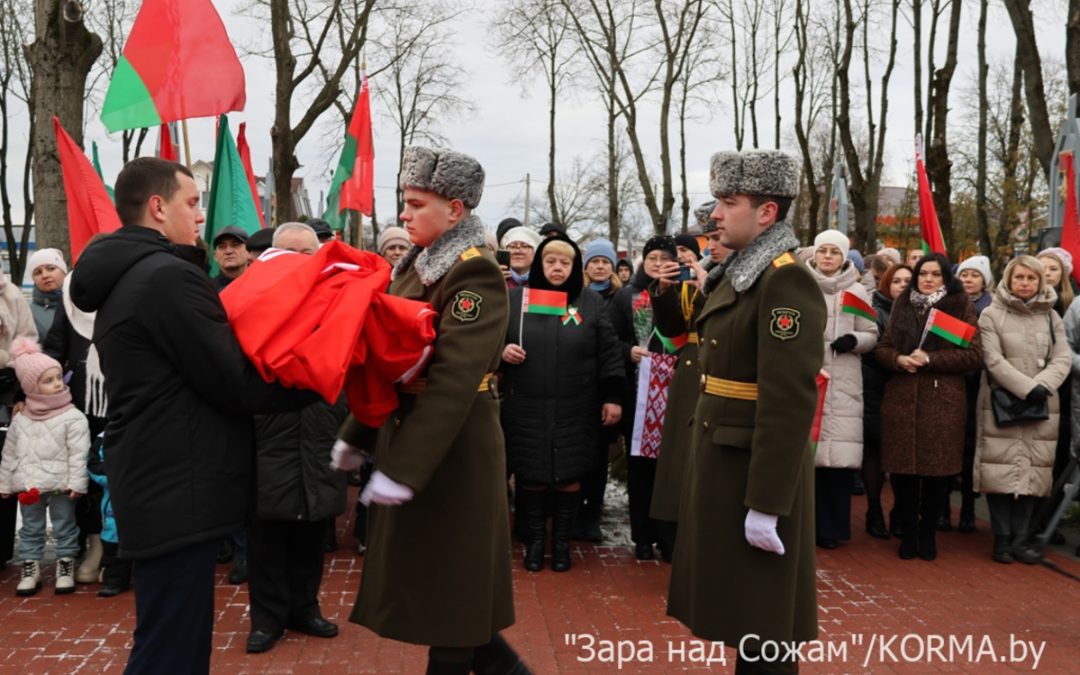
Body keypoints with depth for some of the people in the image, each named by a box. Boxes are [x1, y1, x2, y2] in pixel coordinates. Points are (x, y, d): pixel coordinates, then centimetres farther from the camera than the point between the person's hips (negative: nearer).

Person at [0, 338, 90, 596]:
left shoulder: (73, 417, -8)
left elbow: (78, 454, -11)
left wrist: (76, 483, -15)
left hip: (60, 485, -4)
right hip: (28, 486, 4)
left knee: (65, 528, 6)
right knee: (30, 530, 13)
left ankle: (65, 567, 17)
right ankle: (30, 569, 23)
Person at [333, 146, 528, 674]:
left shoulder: (476, 274, -16)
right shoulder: (415, 266, 11)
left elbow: (453, 379, -26)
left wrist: (403, 468, -30)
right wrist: (356, 436, 15)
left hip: (453, 448, -9)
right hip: (406, 431, 9)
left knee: (449, 580, 4)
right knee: (421, 575, 16)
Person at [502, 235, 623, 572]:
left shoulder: (592, 302, 4)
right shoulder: (515, 299, 5)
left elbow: (609, 352, 3)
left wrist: (613, 397, -1)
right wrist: (501, 350, -11)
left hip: (575, 410, 0)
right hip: (526, 409, 0)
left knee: (569, 475, 6)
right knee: (531, 475, 5)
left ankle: (562, 541, 21)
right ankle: (535, 540, 21)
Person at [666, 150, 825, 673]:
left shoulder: (787, 282, -18)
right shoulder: (734, 275, 11)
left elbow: (790, 402, -23)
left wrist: (765, 504, -23)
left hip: (755, 468, -9)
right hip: (721, 458, 9)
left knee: (760, 624, 4)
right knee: (736, 608, 20)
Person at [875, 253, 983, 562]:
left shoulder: (961, 307, 3)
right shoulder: (902, 305, 12)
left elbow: (974, 355, -3)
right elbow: (882, 348, 13)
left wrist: (930, 359, -12)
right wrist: (899, 359, -9)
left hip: (943, 401, -2)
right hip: (901, 398, 2)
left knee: (936, 470, 4)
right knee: (902, 470, 2)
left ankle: (928, 534, 20)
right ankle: (908, 533, 17)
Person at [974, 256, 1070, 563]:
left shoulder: (1051, 317, 12)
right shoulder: (991, 315, 0)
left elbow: (1062, 359, 3)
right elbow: (994, 361, -10)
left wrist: (1043, 387, -14)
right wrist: (1027, 388, -18)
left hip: (1042, 406, 3)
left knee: (1033, 471, 3)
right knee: (1002, 470, -4)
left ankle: (1020, 538, 11)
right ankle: (1002, 538, 4)